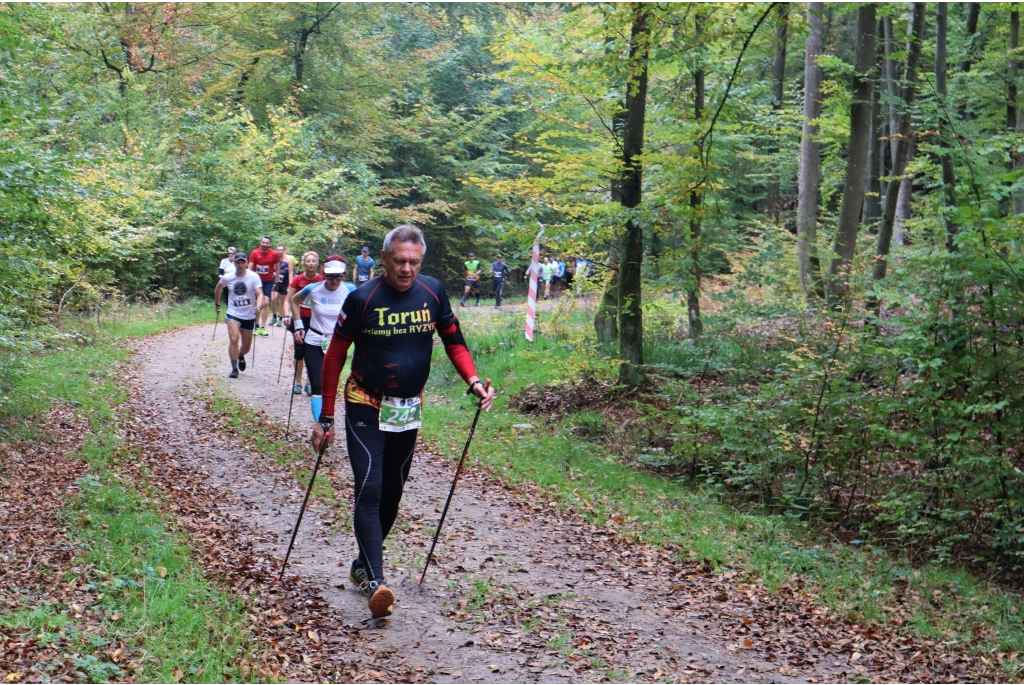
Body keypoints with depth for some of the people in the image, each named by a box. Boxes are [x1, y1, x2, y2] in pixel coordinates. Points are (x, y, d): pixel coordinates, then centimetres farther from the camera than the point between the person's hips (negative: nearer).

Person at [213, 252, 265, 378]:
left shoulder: (254, 277, -13)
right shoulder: (227, 278, -6)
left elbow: (260, 294, -20)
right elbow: (218, 288, 14)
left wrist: (258, 307, -38)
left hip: (249, 316, 0)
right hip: (233, 314, 0)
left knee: (247, 345, 13)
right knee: (234, 339, -22)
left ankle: (241, 356, 49)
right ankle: (234, 368, -14)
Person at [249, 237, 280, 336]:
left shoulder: (274, 254, -10)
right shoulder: (255, 253, -11)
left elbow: (277, 268, 2)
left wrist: (276, 282, 4)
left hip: (268, 281, 0)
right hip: (257, 279, 0)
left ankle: (263, 327, -3)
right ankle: (257, 326, 11)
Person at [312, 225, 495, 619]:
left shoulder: (433, 293, -5)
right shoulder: (363, 299, -14)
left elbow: (453, 341, 7)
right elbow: (334, 358, -7)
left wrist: (473, 381, -11)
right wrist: (326, 417, -7)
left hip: (408, 410, 4)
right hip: (365, 409, -4)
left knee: (392, 494, 13)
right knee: (369, 490, -16)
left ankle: (362, 565, 30)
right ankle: (375, 581, -22)